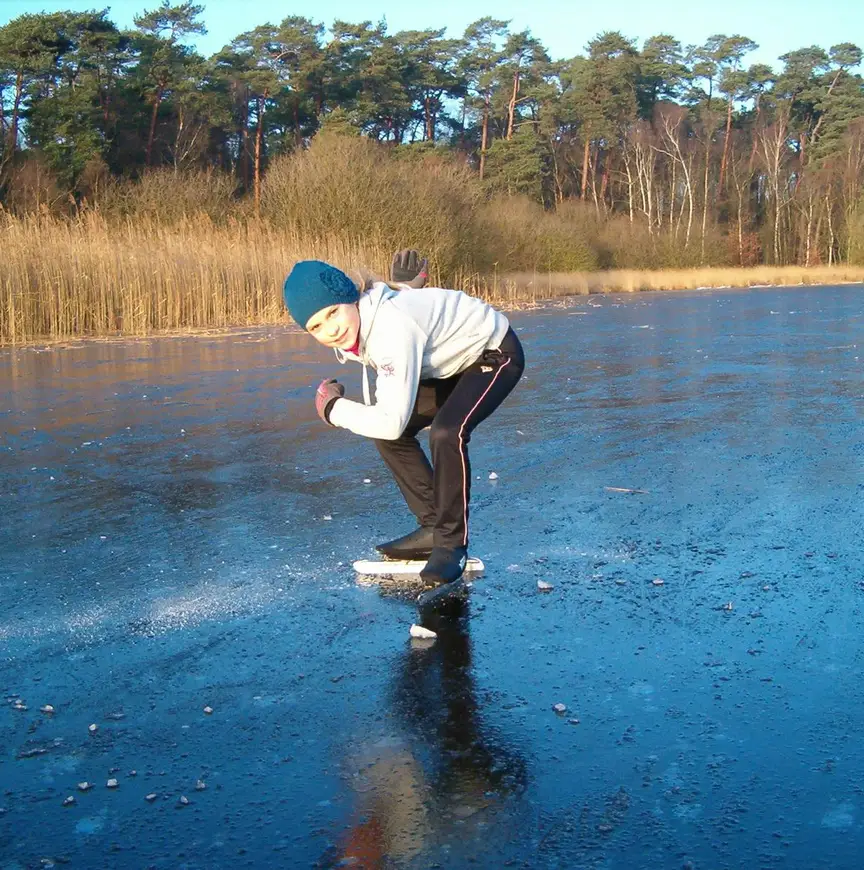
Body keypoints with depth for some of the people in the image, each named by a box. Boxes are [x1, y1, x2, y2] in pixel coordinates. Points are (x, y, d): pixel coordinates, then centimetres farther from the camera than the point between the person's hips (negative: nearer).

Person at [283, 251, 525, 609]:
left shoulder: (392, 328, -37)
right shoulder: (356, 324, -10)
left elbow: (391, 421, -37)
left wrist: (332, 408, -24)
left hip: (496, 354, -9)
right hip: (456, 361, 9)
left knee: (446, 433, -31)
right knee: (385, 432, 2)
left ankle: (452, 544, -14)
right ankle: (434, 528, 11)